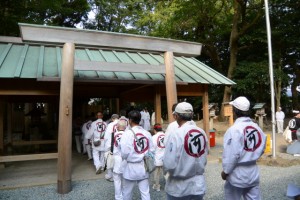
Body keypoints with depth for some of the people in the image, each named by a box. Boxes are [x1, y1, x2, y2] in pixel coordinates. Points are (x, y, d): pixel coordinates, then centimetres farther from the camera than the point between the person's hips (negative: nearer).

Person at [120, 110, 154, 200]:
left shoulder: (127, 133, -16)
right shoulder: (147, 133, -3)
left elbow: (124, 153, -18)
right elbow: (151, 151, 1)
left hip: (131, 167, -3)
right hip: (144, 167, 3)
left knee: (127, 192, 17)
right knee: (145, 192, 12)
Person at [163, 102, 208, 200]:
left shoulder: (176, 134, -21)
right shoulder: (202, 132, -4)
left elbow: (169, 164, -22)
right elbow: (204, 157, 6)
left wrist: (166, 169, -1)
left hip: (179, 188, -4)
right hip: (199, 185, 5)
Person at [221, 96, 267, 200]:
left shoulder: (235, 129, -21)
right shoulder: (257, 127, -1)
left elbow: (232, 155, -20)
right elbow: (261, 149, 9)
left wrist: (225, 171, -7)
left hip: (237, 174, -6)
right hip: (253, 172, 6)